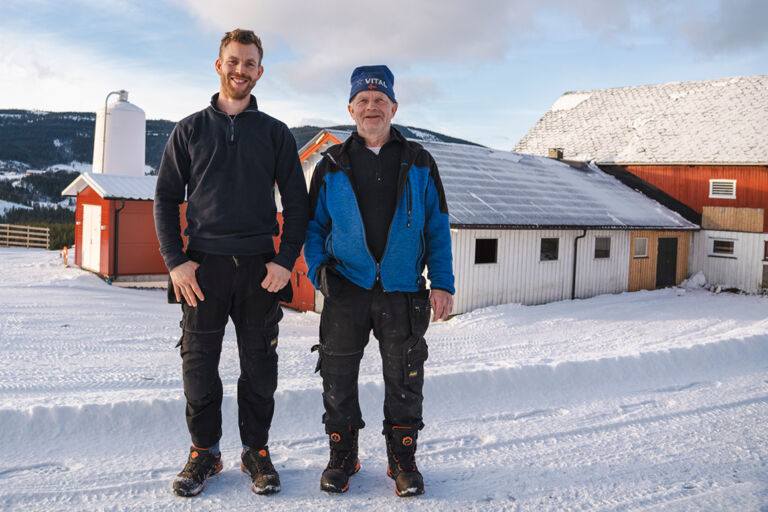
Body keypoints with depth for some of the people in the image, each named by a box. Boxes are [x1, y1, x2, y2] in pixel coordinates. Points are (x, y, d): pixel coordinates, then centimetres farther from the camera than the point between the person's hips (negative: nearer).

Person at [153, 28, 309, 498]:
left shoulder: (275, 133, 10)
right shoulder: (191, 129, 10)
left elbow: (297, 202, 8)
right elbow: (166, 199, 8)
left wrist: (286, 260, -5)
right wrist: (175, 260, -5)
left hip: (258, 267, 0)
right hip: (202, 266, 0)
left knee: (259, 367, 4)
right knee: (200, 366, 4)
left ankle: (256, 450, 19)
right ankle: (205, 451, 20)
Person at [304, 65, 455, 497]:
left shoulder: (419, 163, 7)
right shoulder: (333, 166, 8)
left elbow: (438, 226, 6)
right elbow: (314, 225, 12)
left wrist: (442, 283, -2)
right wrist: (319, 269, -6)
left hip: (403, 291, 0)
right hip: (347, 289, 1)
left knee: (405, 380, 6)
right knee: (339, 378, 6)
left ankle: (403, 459, 23)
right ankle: (342, 455, 24)